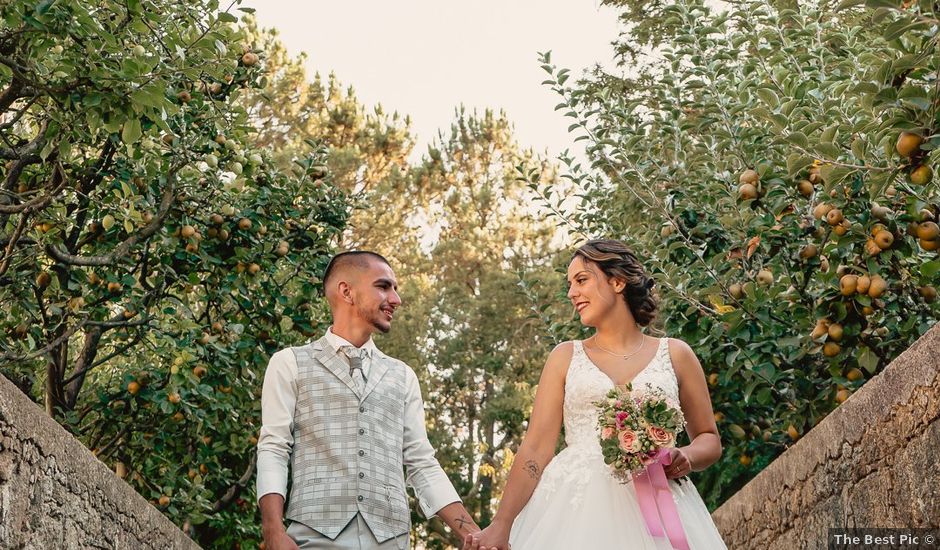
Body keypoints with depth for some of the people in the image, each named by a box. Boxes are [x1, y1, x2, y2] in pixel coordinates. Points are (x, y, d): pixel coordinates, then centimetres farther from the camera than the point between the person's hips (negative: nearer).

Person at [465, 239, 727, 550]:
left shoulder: (675, 354, 11)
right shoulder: (565, 357, 11)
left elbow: (709, 439, 16)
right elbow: (536, 447, 2)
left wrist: (687, 457, -8)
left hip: (653, 507, 0)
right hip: (575, 509, 0)